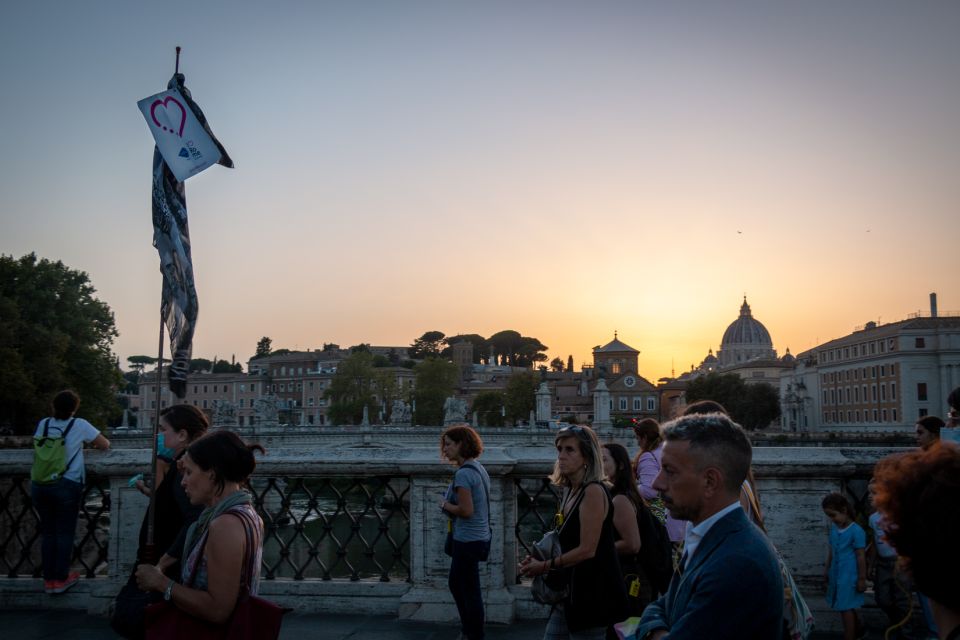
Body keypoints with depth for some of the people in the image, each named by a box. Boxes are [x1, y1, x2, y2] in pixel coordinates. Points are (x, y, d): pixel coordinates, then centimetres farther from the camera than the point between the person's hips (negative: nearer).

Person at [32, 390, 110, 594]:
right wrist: (90, 443, 26)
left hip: (39, 484, 4)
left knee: (47, 532, 13)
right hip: (66, 486, -4)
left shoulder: (43, 424, 8)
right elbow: (105, 445, 6)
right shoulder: (79, 425, -2)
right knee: (64, 533, 7)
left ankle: (48, 579, 19)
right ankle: (61, 579, 13)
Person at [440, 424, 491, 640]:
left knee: (470, 591, 1)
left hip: (468, 541, -10)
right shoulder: (478, 468, 9)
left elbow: (466, 510, -25)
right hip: (478, 538, 10)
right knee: (455, 583, 22)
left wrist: (446, 505, -9)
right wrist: (451, 503, 8)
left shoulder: (464, 473, -20)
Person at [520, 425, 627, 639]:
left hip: (593, 591, -9)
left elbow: (587, 550, -20)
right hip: (572, 588, 9)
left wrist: (546, 566, -8)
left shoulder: (593, 491, -17)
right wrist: (539, 559, 2)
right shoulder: (570, 491, 10)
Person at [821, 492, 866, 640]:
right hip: (836, 574, 7)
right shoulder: (833, 528, 4)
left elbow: (860, 556, -13)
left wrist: (862, 579, -10)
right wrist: (827, 570, 18)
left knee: (846, 608, 0)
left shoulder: (856, 531, -17)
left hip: (849, 576, -7)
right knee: (850, 607, 21)